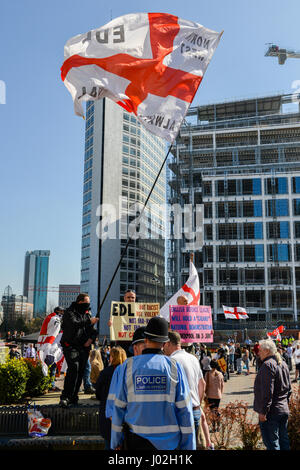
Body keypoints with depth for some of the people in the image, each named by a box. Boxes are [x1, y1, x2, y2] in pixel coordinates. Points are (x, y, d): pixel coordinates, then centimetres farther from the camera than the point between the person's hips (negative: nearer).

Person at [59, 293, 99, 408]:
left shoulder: (87, 314, 19)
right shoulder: (70, 312, -2)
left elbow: (93, 330, 19)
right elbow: (74, 323, -22)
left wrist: (91, 338, -1)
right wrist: (89, 322, -17)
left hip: (84, 347, 7)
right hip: (71, 346, -6)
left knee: (80, 372, 4)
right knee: (73, 368, -22)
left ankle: (73, 397, 14)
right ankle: (65, 397, -22)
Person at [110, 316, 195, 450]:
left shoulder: (129, 365, -3)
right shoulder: (174, 366, -4)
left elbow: (119, 405, 0)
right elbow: (184, 409, -4)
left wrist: (115, 441, 9)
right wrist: (189, 446, 3)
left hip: (136, 439, 0)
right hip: (168, 440, 0)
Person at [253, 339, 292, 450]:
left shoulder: (267, 365, -17)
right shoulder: (283, 364, 12)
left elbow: (267, 392, -22)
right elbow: (289, 389, 19)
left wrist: (263, 411, -18)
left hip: (271, 412, -9)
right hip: (284, 410, 9)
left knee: (272, 443, -3)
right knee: (284, 440, 17)